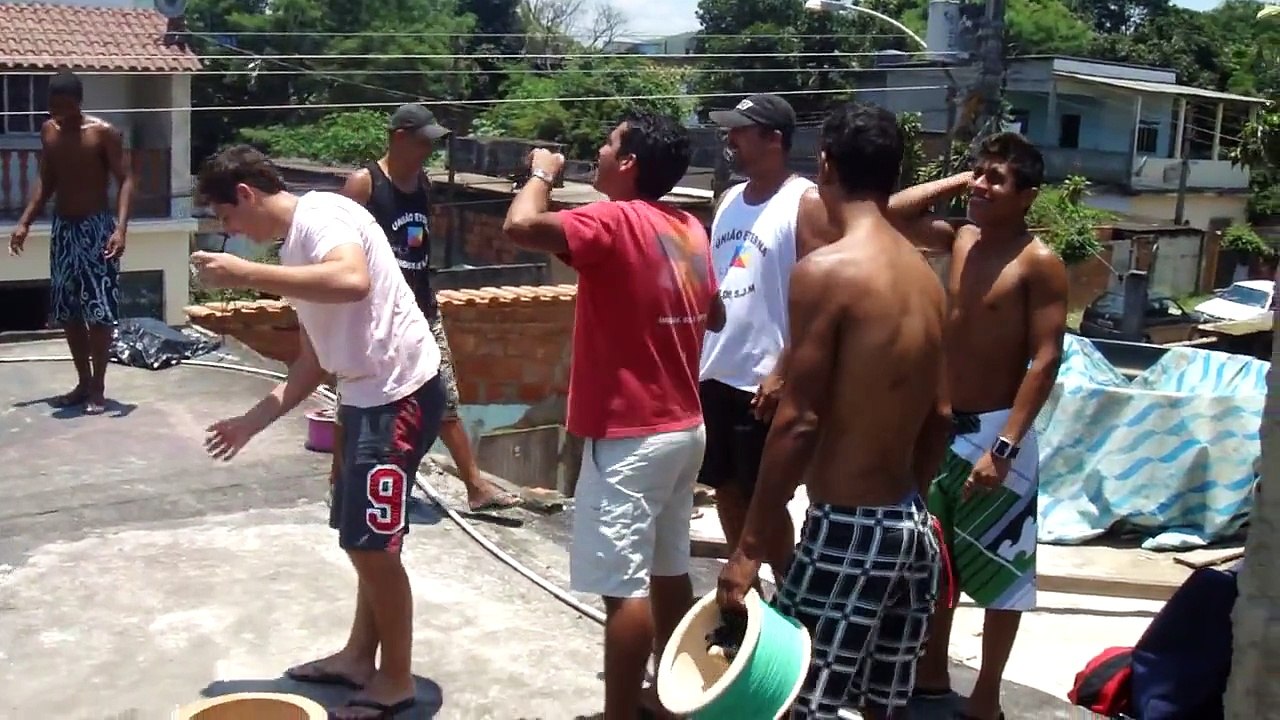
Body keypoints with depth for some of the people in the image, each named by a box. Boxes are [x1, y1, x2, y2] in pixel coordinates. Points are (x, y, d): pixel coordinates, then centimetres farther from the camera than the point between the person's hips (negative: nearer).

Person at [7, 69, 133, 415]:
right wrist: (25, 223, 11)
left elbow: (126, 180, -13)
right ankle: (83, 384, 19)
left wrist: (120, 227, -25)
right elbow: (46, 182, 17)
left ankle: (98, 388, 3)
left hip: (96, 228, -6)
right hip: (62, 229, 6)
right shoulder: (48, 131, 7)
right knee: (67, 311, 8)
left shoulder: (103, 132, -11)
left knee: (99, 309, -6)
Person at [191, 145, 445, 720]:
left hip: (401, 392, -10)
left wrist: (246, 274, -28)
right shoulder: (295, 248, 17)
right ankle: (360, 657, 34)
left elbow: (352, 281, -35)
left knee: (371, 542, -2)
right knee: (364, 538, 19)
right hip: (367, 395, 10)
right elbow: (314, 360, 21)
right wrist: (253, 420, 18)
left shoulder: (320, 213, -12)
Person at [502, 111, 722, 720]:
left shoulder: (616, 223, -17)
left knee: (623, 587, -3)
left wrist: (542, 172, -11)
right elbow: (714, 315, 20)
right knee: (668, 572, 18)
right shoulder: (691, 230, 8)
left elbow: (521, 225, -30)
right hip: (684, 427, 9)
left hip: (630, 436, -9)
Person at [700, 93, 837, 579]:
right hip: (714, 373, 7)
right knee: (726, 490, 15)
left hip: (762, 380, -7)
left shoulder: (806, 204, -10)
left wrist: (783, 373, -20)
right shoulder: (729, 200, 12)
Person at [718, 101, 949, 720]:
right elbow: (940, 417, 13)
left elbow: (798, 422, -18)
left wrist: (751, 545, -13)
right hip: (910, 523, 8)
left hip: (849, 528, -8)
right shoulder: (925, 274, 8)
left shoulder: (825, 271, -16)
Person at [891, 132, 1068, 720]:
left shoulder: (1039, 263, -13)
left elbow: (1045, 361, -17)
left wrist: (1004, 447, -23)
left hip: (993, 429, -7)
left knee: (999, 568, 6)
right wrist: (956, 182, 1)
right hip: (939, 425, 7)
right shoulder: (960, 240, 5)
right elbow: (891, 213, 9)